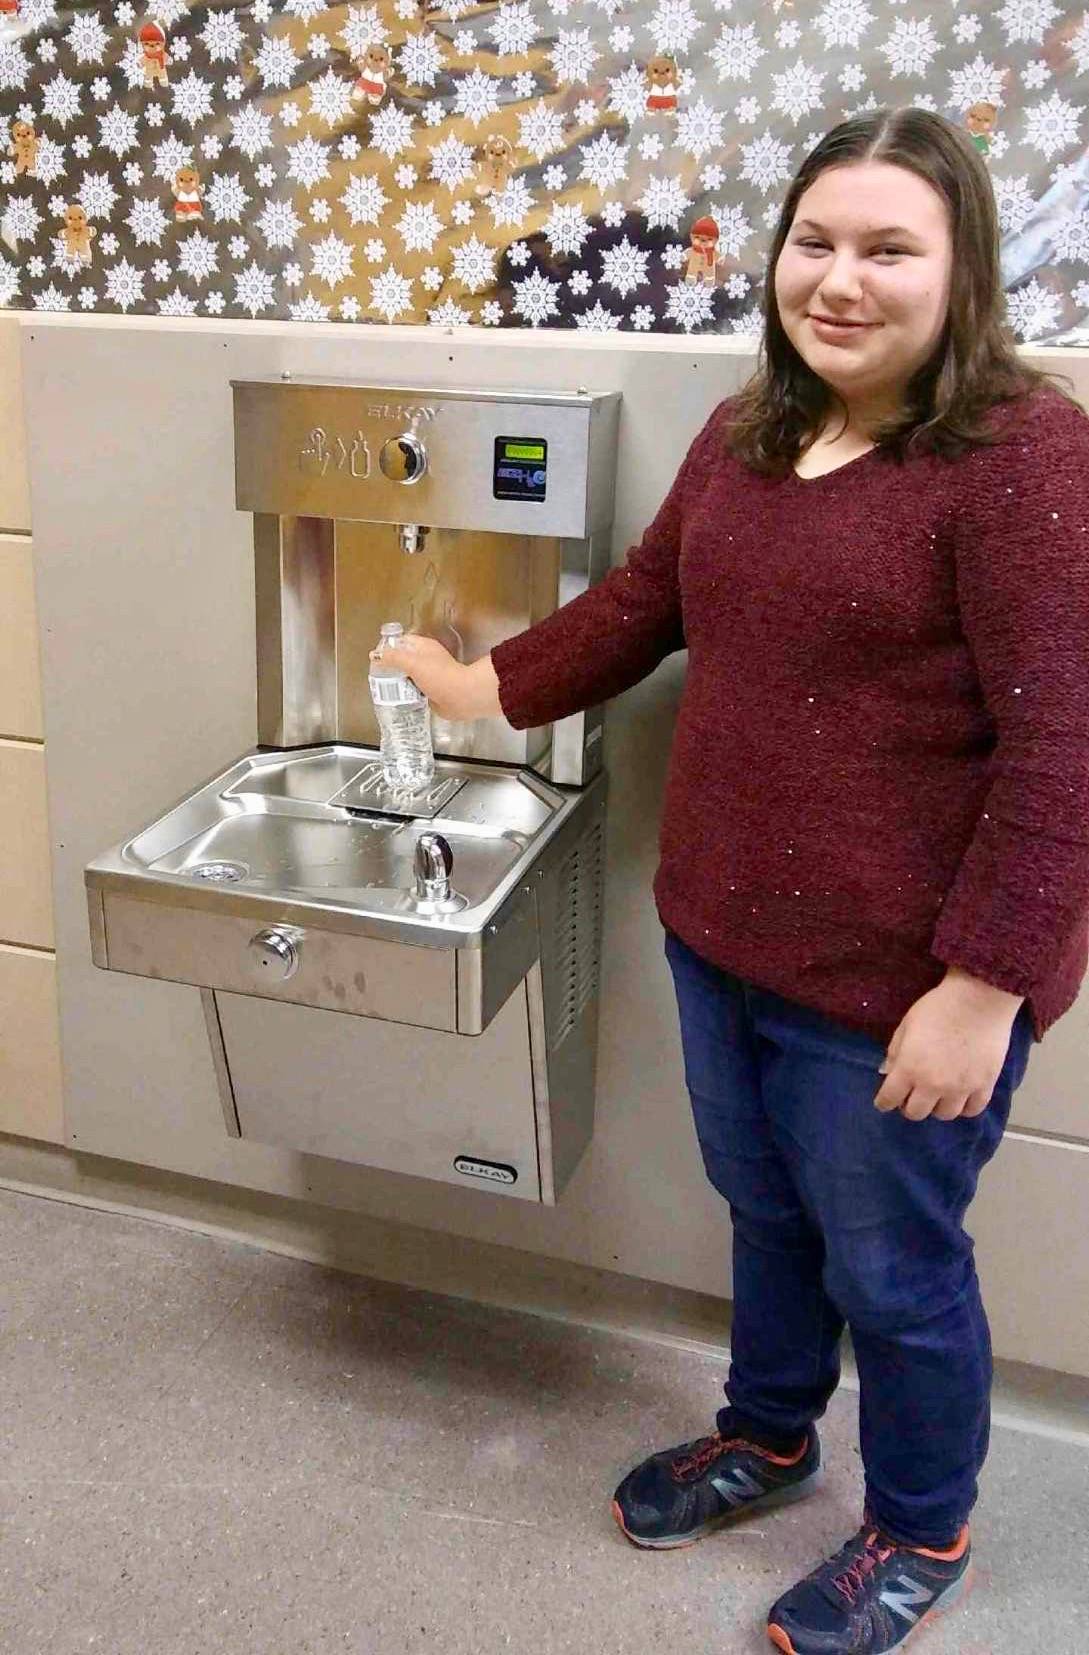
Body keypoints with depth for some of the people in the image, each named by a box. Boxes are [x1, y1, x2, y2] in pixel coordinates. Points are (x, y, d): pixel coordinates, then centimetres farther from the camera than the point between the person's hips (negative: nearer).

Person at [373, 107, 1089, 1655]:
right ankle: (767, 1434, 53)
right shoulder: (748, 433, 5)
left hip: (900, 982, -7)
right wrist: (483, 685, 24)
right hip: (723, 935, 7)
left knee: (891, 1267, 14)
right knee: (768, 1210, 26)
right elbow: (641, 602, 19)